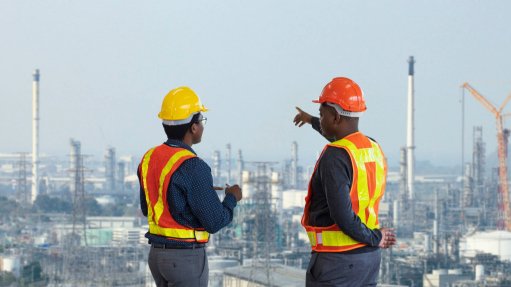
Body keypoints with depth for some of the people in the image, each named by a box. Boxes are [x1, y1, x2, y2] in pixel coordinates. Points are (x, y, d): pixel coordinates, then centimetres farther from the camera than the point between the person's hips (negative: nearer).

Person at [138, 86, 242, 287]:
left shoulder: (150, 158, 4)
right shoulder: (192, 167, -21)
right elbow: (215, 222, -18)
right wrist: (232, 199, 2)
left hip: (158, 254, 8)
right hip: (186, 258, -8)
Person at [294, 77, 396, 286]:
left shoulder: (334, 157, -19)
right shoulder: (374, 149, 8)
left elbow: (342, 214, -26)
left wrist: (374, 238, -10)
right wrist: (312, 122, 48)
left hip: (335, 260, -8)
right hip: (369, 256, 8)